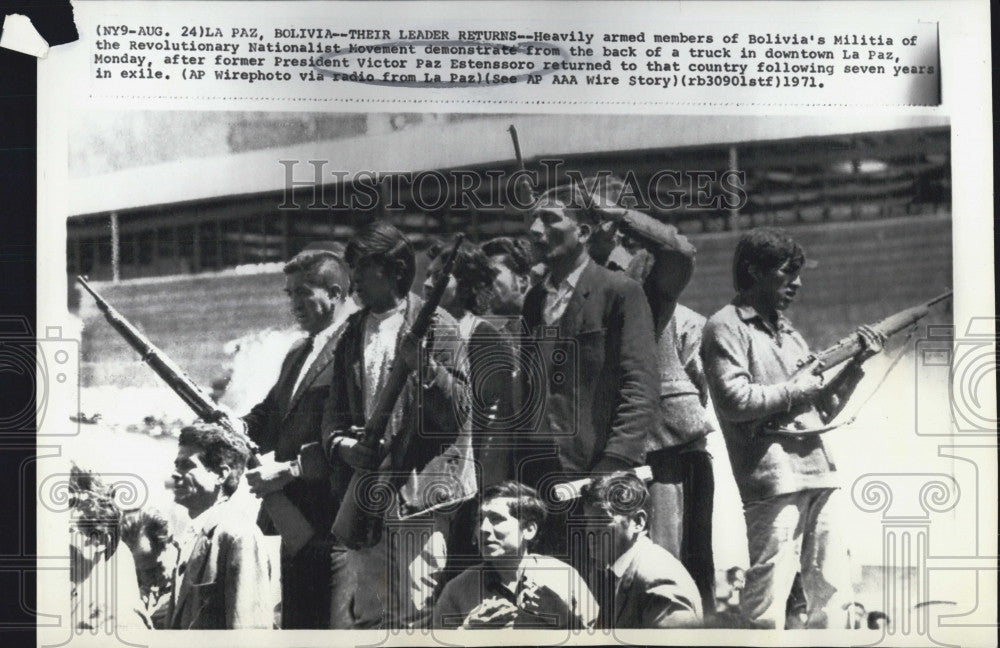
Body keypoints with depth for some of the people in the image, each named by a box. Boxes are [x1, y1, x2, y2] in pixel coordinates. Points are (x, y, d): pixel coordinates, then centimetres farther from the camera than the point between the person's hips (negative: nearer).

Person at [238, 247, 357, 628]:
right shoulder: (297, 354, 20)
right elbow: (269, 418, 20)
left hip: (335, 525, -9)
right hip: (297, 525, 9)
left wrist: (292, 468, -19)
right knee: (295, 624, 15)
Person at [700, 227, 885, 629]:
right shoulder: (726, 327, 0)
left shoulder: (790, 334, 22)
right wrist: (797, 390, -4)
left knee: (829, 597, 10)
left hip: (819, 474, 8)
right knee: (767, 604, -9)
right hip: (773, 478, -8)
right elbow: (734, 401, -14)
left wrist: (856, 365, 10)